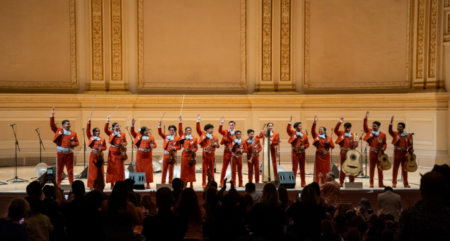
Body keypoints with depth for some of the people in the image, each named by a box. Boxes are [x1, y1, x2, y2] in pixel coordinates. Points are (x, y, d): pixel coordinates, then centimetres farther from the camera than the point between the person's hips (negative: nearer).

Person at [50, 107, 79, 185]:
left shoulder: (73, 133, 6)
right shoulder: (58, 131, 3)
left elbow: (77, 142, 11)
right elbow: (52, 125, -5)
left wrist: (74, 143, -13)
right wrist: (52, 115, -12)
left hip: (69, 153, 1)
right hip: (60, 153, -1)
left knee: (70, 170, 6)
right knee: (59, 169, 5)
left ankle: (72, 183, 13)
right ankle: (57, 184, 14)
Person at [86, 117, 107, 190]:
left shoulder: (102, 139, 5)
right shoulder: (91, 137, 3)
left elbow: (105, 147, 8)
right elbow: (87, 131, -8)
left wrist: (101, 148, -13)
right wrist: (88, 123, -17)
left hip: (100, 155, 2)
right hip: (93, 155, -1)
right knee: (92, 170, 0)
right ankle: (91, 185, 4)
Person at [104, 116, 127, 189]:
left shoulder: (122, 134, 6)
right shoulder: (111, 133, 3)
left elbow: (125, 142, 11)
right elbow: (106, 130, -14)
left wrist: (124, 144, -11)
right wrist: (107, 122, -26)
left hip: (119, 153, 1)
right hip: (112, 152, -1)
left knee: (120, 168, 2)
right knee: (112, 168, 1)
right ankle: (112, 184, 7)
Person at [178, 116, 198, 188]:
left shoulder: (194, 138, 2)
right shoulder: (183, 137, 5)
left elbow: (196, 147, 6)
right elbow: (180, 130, -1)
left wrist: (194, 150, -14)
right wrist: (180, 122, -6)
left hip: (191, 155, -1)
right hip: (184, 155, 1)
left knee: (191, 169, 3)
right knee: (184, 169, 3)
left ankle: (191, 184, 10)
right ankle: (185, 183, 11)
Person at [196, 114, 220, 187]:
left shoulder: (215, 137, 9)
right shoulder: (203, 135, 3)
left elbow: (218, 146, 8)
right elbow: (198, 129, -7)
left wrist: (215, 144, -15)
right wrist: (198, 121, -14)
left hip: (212, 154, 2)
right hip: (205, 153, -2)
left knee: (211, 169, 8)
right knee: (204, 169, -1)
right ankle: (204, 184, 4)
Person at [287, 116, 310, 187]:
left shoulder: (304, 135, 6)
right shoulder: (292, 133, -1)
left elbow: (307, 143, 9)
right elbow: (288, 129, -20)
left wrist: (304, 146, -12)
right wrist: (290, 121, -28)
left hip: (302, 153, 3)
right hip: (295, 153, -3)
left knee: (302, 168, 8)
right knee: (294, 168, -1)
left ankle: (303, 183, 15)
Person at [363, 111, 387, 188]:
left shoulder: (383, 134, 1)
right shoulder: (370, 132, 1)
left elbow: (384, 143, 7)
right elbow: (365, 127, -11)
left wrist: (383, 148, -12)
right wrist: (366, 119, -20)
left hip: (380, 153, 0)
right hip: (372, 153, 0)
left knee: (380, 169, 6)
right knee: (372, 168, 5)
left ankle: (380, 183, 13)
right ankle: (371, 183, 10)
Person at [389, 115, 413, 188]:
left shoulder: (407, 135, 6)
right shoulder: (395, 134, -1)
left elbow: (409, 144, 13)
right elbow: (390, 131, -21)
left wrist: (410, 149, -6)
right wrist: (391, 122, -31)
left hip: (405, 154, 2)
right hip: (397, 154, -2)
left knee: (405, 169, 9)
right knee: (395, 169, 1)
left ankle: (405, 183, 17)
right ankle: (394, 183, 8)